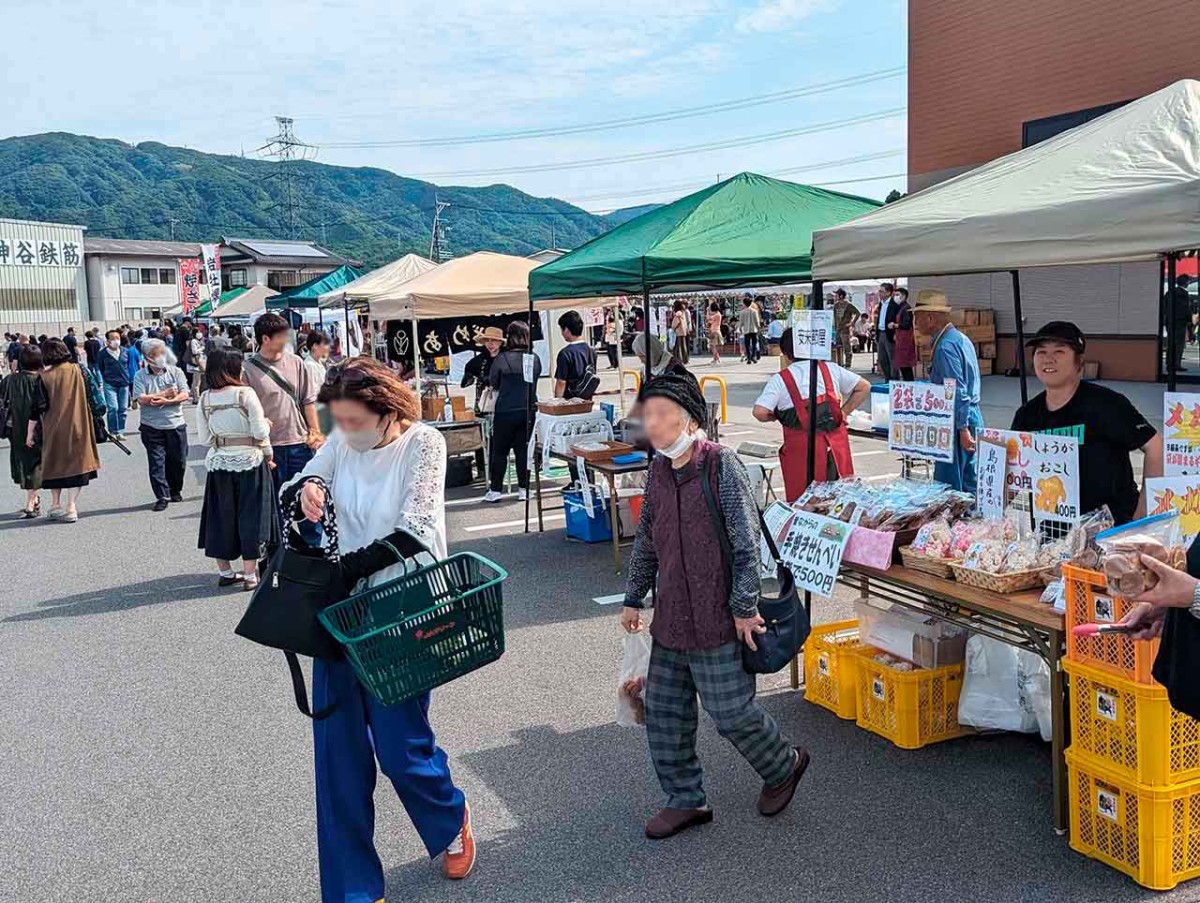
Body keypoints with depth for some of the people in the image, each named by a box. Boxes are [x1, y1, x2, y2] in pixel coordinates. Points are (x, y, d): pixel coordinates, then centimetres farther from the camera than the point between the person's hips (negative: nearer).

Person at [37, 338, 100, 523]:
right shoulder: (76, 371, -4)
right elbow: (88, 399, -1)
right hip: (76, 426, 0)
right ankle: (71, 507, -1)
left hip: (52, 428, 0)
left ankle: (55, 505, 18)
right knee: (75, 462, 5)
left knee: (55, 464, 16)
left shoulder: (45, 377, -8)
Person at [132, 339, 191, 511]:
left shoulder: (175, 372, 4)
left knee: (178, 461, 9)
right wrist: (165, 393, -11)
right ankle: (162, 496, 5)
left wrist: (166, 401, -20)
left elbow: (184, 395, -6)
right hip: (152, 427, -2)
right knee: (156, 462, -1)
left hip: (176, 425, 2)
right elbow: (141, 399, -13)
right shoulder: (141, 376, -1)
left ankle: (175, 491, 29)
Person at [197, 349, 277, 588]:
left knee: (221, 517, 13)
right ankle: (250, 575, 6)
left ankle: (224, 572, 23)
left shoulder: (205, 399, -1)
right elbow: (260, 432, -14)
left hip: (218, 463, 4)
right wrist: (268, 454, 4)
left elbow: (205, 438, 2)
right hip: (249, 461, -4)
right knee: (250, 516, 4)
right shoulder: (245, 394, -13)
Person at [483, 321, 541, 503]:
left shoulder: (502, 359, -13)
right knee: (523, 449, 12)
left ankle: (495, 490, 9)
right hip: (528, 411, 4)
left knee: (500, 450, 7)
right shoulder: (535, 359, -1)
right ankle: (524, 489, 14)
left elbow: (492, 382, -1)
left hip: (506, 411, -4)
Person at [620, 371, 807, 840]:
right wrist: (633, 598, 21)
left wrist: (745, 605, -16)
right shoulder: (658, 470, 7)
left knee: (731, 713, 2)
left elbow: (746, 541, -15)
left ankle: (784, 765, 31)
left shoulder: (721, 465, -14)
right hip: (670, 620, 7)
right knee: (663, 712, 11)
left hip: (717, 622, -7)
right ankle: (685, 800, 28)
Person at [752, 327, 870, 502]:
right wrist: (844, 412, 14)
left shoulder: (780, 380, -2)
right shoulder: (831, 369, 9)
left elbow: (760, 412, -12)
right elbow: (864, 387, 11)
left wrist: (776, 417, 8)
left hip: (802, 447, -3)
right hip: (836, 445, 4)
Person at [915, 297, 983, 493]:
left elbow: (957, 392, -23)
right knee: (970, 485, 15)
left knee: (947, 486, -3)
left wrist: (962, 429, -23)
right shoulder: (960, 338, 14)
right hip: (973, 414, 10)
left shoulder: (945, 347, -18)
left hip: (959, 419, -10)